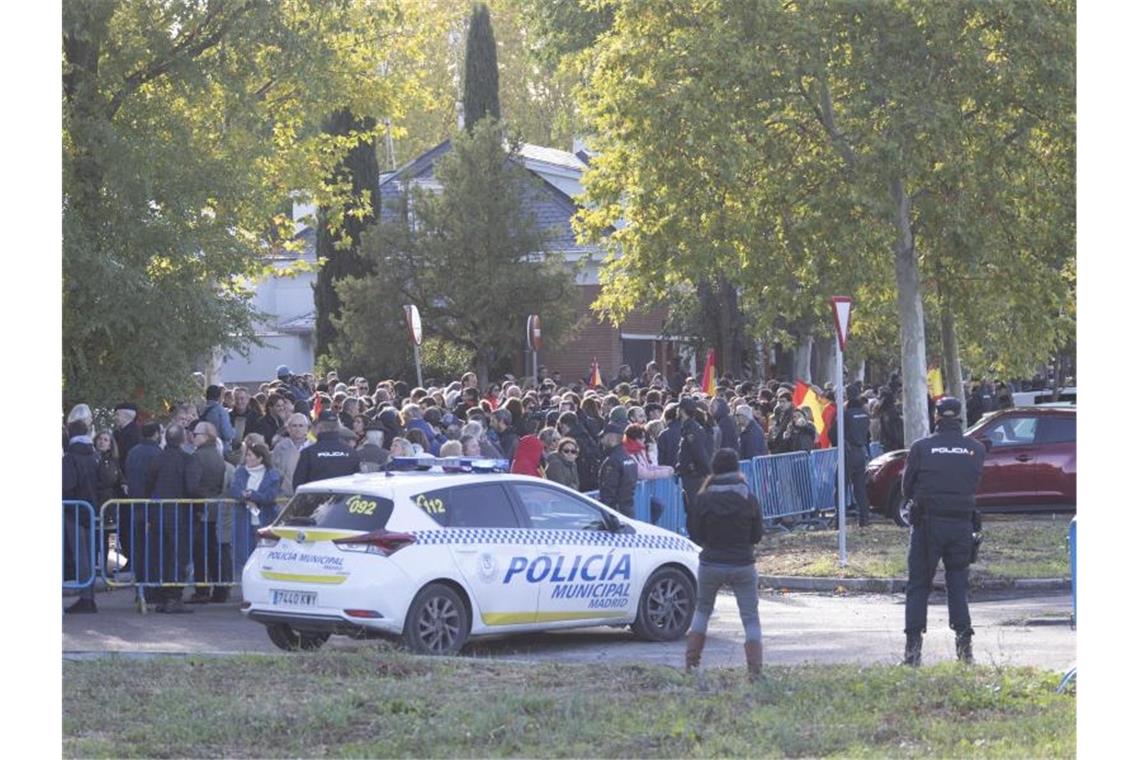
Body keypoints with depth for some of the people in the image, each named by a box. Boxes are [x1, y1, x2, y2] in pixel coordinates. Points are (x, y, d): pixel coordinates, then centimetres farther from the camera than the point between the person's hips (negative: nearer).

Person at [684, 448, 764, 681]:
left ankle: (691, 662, 19)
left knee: (702, 610, 22)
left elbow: (695, 535, -1)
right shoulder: (749, 500, -6)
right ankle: (755, 669, -5)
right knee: (751, 618, 5)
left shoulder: (704, 499, -7)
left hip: (711, 564, 1)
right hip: (743, 565, -1)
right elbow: (757, 535, 3)